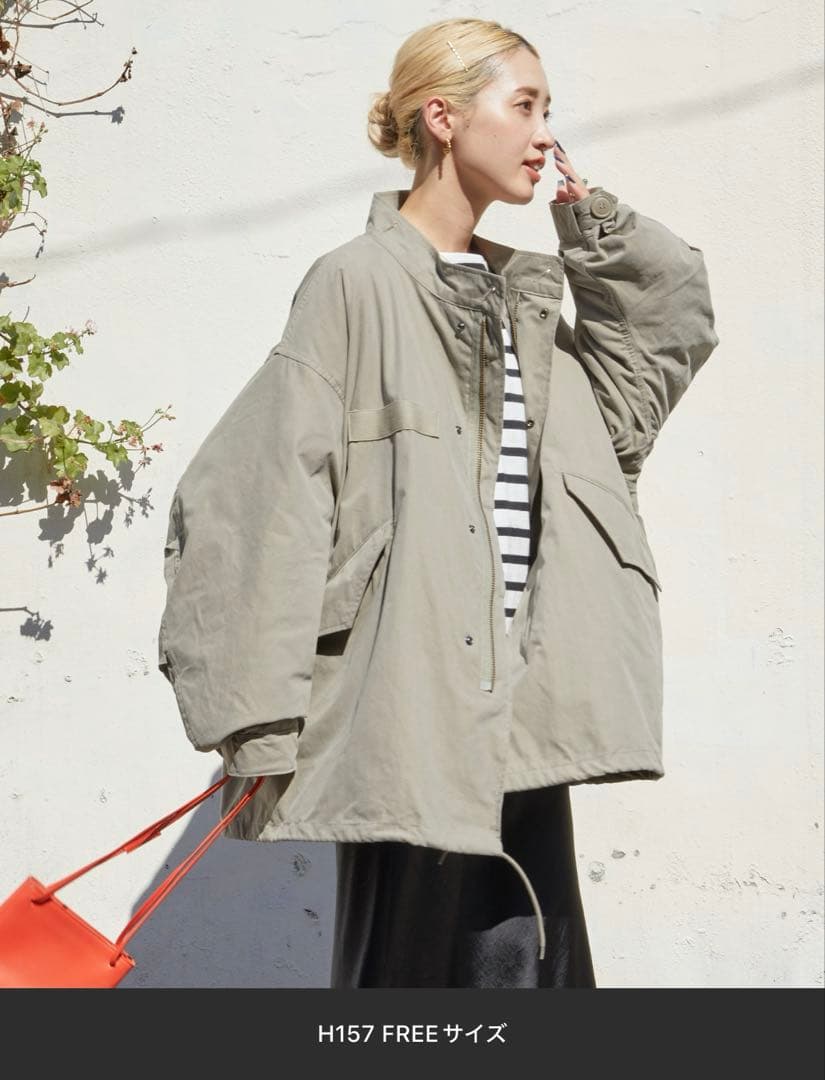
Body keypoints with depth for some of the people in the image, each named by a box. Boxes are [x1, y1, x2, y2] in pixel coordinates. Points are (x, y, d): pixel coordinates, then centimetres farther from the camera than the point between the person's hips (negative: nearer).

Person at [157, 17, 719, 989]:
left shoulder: (521, 294, 16)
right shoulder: (358, 282, -5)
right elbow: (274, 497, -10)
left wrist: (591, 221, 13)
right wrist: (263, 719, -14)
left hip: (520, 706, 7)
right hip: (408, 697, -7)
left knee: (526, 961, 8)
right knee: (405, 961, -1)